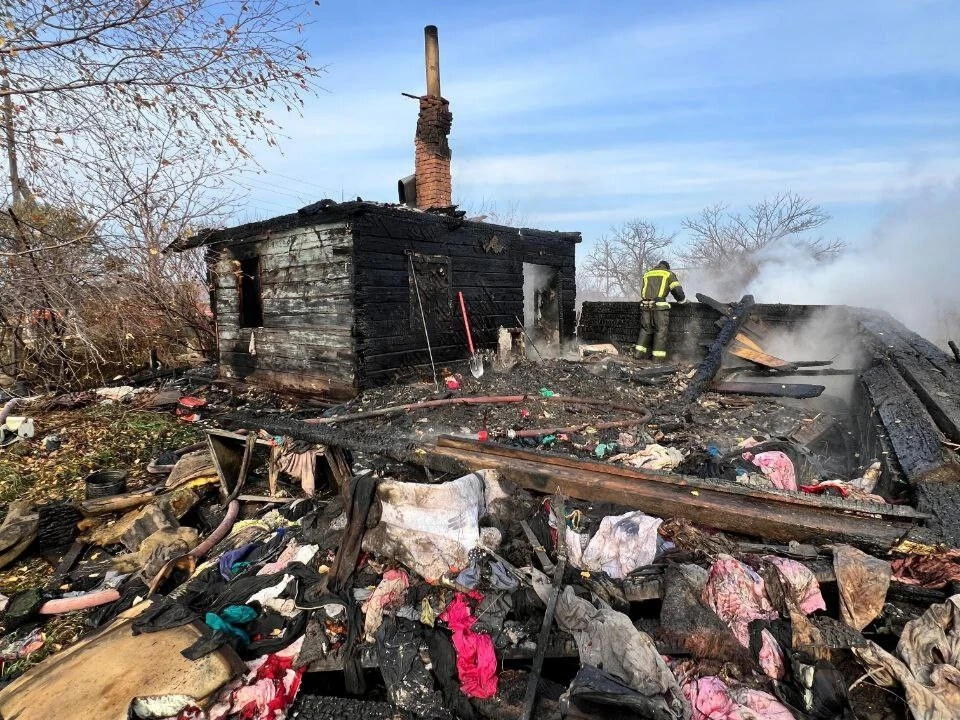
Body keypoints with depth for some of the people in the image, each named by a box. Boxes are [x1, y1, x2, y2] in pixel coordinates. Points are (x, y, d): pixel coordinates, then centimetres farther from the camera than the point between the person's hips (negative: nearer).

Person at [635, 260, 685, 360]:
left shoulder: (647, 274, 23)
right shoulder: (668, 274, 11)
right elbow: (677, 289, 3)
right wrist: (683, 300, 18)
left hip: (645, 304, 4)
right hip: (659, 306, -4)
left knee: (645, 329, 13)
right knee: (661, 330, 0)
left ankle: (640, 352, 9)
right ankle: (658, 356, -2)